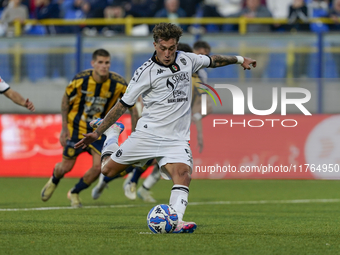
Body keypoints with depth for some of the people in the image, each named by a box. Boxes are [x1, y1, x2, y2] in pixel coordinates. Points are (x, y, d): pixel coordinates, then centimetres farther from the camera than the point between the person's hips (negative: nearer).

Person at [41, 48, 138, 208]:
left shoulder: (118, 84, -18)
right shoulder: (80, 80, -19)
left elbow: (132, 107, -6)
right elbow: (66, 99, -3)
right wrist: (64, 128, -4)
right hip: (77, 127, -1)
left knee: (98, 167, -11)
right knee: (66, 167, 3)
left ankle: (74, 193, 16)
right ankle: (53, 181, 41)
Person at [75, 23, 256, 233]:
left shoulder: (187, 60, 5)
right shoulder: (146, 72, -7)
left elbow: (212, 60, 27)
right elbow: (123, 105, -2)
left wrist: (239, 59, 30)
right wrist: (97, 133, -4)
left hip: (177, 138, 2)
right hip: (147, 134, -2)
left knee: (183, 173, -25)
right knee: (107, 171, -5)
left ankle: (176, 221, -38)